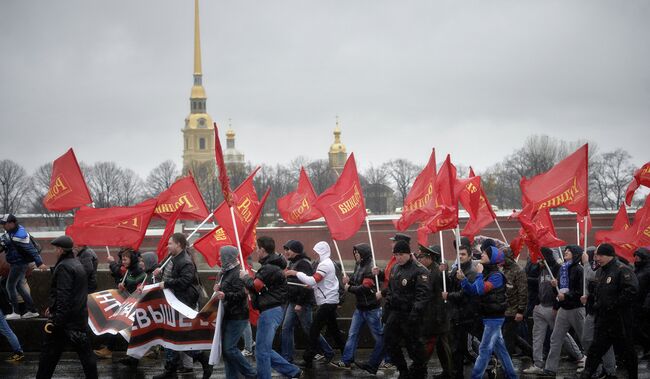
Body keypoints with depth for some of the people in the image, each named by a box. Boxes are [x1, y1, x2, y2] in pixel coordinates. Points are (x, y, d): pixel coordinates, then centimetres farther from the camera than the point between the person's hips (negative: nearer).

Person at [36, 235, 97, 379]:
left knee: (49, 352, 1)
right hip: (80, 316, 9)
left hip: (66, 318, -9)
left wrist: (56, 320, -24)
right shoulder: (77, 265, 15)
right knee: (84, 350, 10)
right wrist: (53, 308, 24)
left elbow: (63, 296, -22)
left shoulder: (64, 267, -15)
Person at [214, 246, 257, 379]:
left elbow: (241, 294, -24)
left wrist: (225, 296, -38)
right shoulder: (227, 272, 15)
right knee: (226, 348, 9)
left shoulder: (237, 273, -16)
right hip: (228, 316, 10)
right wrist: (219, 289, 7)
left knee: (229, 349, -11)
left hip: (237, 318, -10)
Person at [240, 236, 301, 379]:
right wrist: (249, 278, 5)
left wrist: (245, 277, -5)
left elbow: (256, 286, -22)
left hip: (270, 312, -11)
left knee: (262, 351, -5)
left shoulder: (269, 268, -16)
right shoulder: (273, 265, 18)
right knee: (265, 349, 16)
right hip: (273, 310, 11)